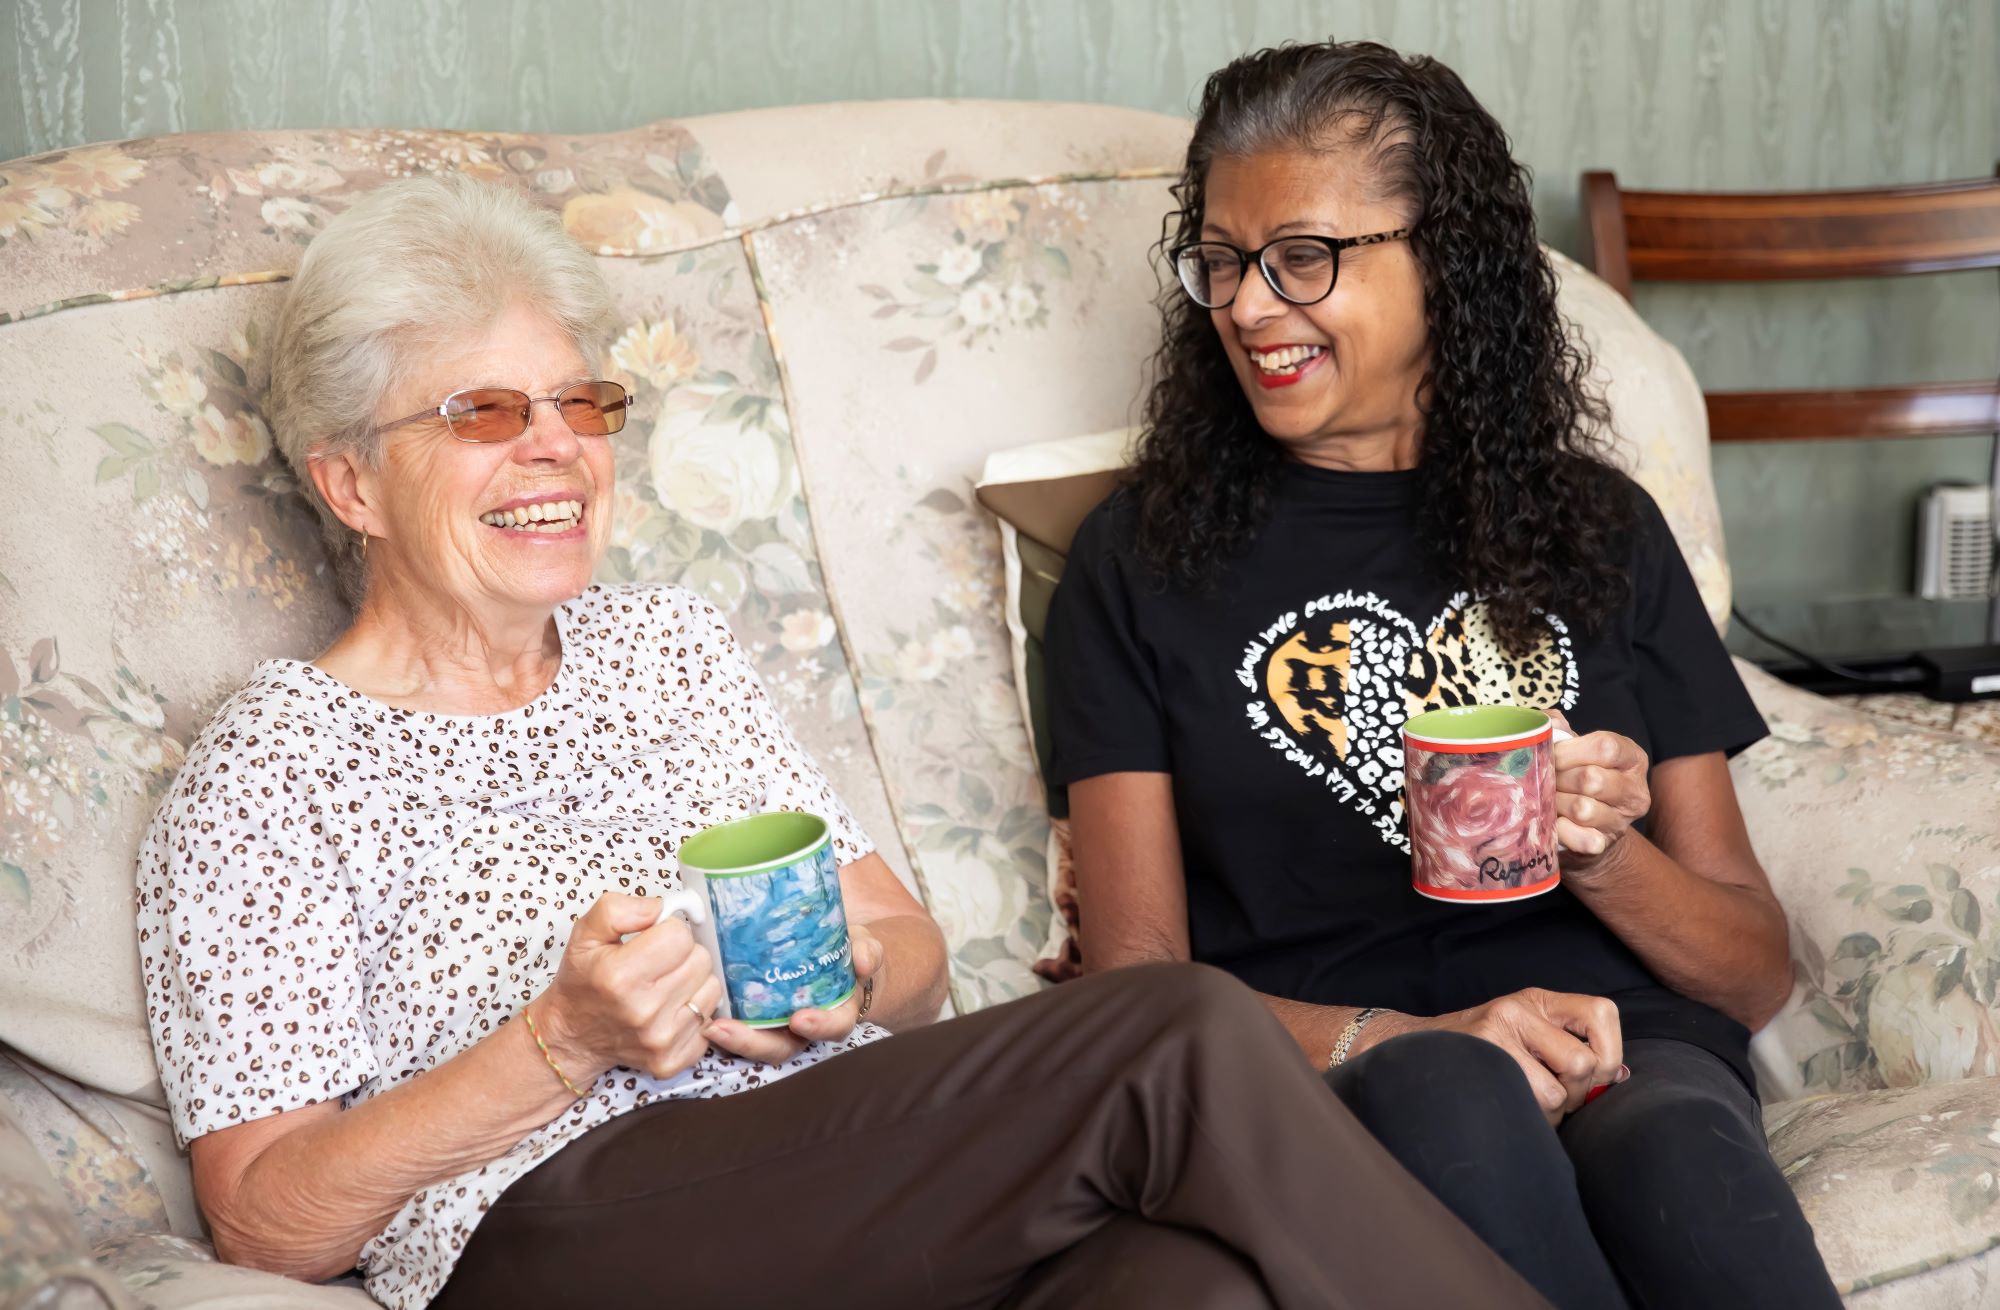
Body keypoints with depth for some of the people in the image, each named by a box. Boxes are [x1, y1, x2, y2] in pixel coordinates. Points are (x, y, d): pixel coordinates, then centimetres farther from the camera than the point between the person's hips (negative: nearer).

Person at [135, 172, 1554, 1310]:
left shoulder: (668, 642, 21)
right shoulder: (264, 776, 4)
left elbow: (916, 950, 20)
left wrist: (856, 975, -5)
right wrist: (564, 1043, -15)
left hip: (872, 1188, 5)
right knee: (1183, 1039, -26)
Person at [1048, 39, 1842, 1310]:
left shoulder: (1596, 527, 14)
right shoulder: (1143, 559, 10)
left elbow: (1756, 972, 16)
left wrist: (1607, 856, -7)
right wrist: (1402, 1042, -15)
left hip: (1627, 1057, 2)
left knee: (1673, 1149, -35)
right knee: (1446, 1093, -36)